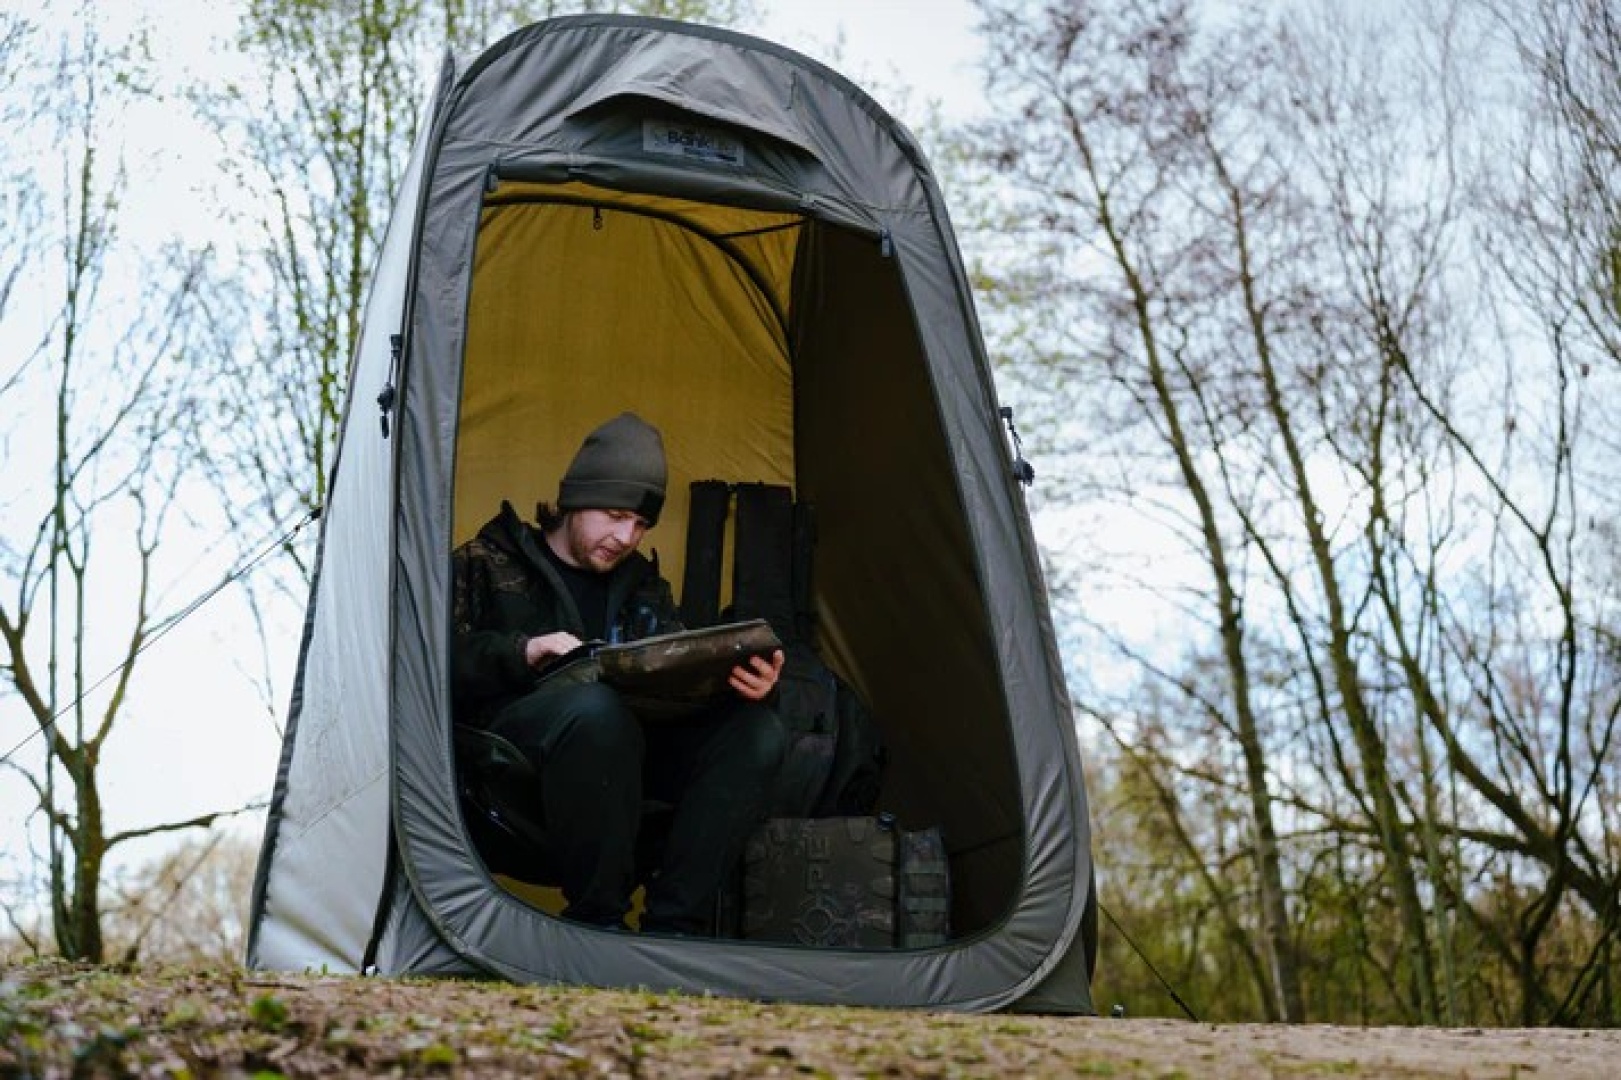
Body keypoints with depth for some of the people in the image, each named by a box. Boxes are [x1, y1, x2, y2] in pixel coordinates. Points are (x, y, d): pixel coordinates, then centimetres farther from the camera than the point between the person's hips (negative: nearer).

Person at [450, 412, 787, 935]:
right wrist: (521, 653, -18)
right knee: (595, 709, -41)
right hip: (513, 745, -5)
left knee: (757, 732, -18)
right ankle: (596, 924, -27)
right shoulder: (486, 564, 10)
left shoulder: (643, 586, 24)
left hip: (621, 752, 5)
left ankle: (671, 928, -23)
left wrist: (737, 680, -10)